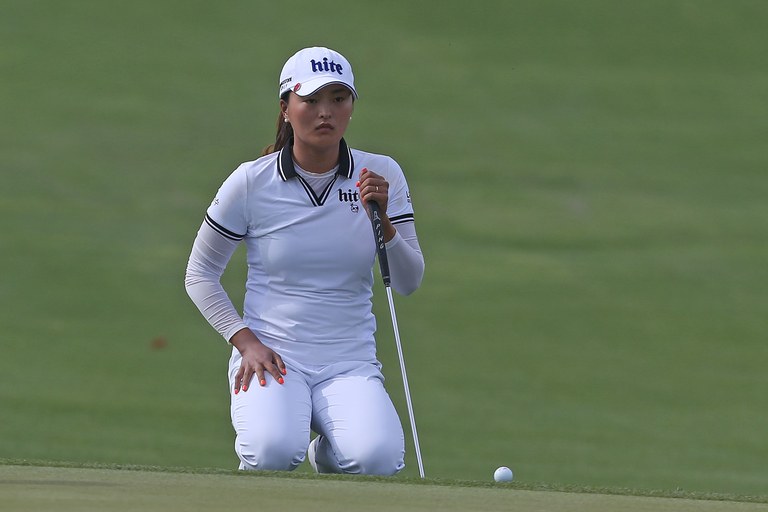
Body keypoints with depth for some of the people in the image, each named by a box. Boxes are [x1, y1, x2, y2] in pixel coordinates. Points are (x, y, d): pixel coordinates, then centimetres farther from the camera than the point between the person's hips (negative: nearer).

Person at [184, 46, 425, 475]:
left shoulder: (382, 175, 2)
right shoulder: (252, 183, -3)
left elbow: (410, 283, 0)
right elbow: (200, 275, 5)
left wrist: (382, 220, -17)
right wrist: (246, 342, -7)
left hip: (351, 362, 2)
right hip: (271, 357, -2)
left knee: (378, 457, -29)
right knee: (274, 451, -33)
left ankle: (327, 452, 9)